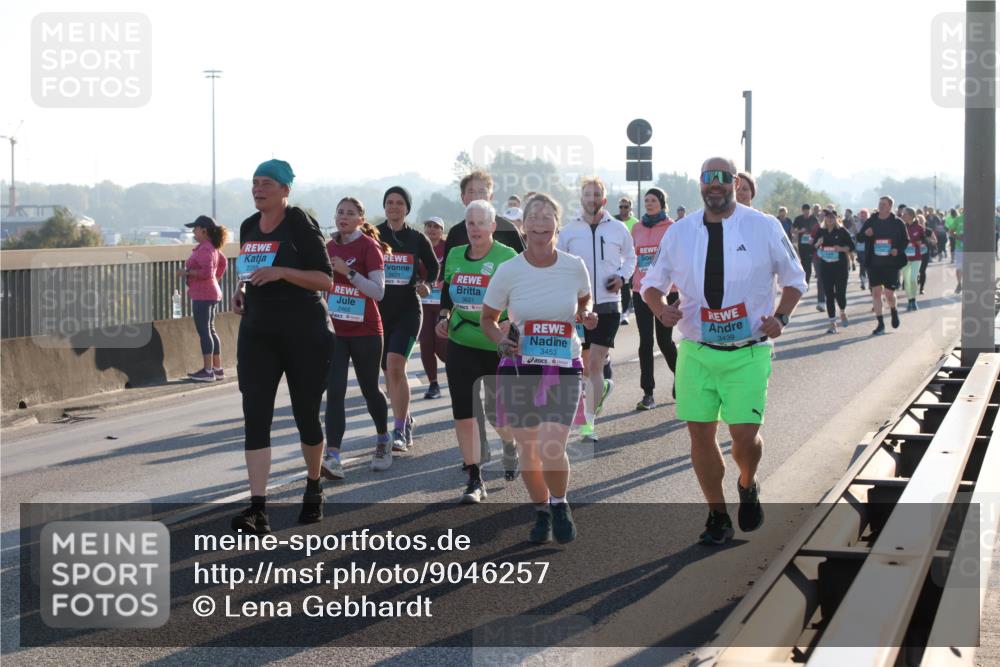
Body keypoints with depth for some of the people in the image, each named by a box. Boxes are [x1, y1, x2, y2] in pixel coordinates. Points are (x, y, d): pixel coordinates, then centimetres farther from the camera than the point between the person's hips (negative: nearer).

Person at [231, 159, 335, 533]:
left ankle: (314, 489, 31)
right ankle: (257, 508, -13)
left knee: (306, 414, 6)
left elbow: (325, 280, -12)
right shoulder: (248, 228, 10)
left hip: (305, 333, -5)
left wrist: (282, 272, -24)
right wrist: (242, 290, 4)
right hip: (257, 333, 5)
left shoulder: (301, 225, -8)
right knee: (255, 417, -8)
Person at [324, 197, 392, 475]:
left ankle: (383, 440, 36)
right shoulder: (330, 247, 7)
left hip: (365, 331, -4)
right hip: (334, 330, 4)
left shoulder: (369, 246, -9)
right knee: (334, 392, -9)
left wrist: (348, 271, -25)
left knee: (369, 390, 10)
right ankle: (333, 458, -16)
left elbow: (379, 291, -18)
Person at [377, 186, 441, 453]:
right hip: (379, 310, 2)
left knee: (395, 366, -19)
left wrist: (426, 285, -2)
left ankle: (399, 431, -17)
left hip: (407, 310, -2)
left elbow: (434, 267, 16)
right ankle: (406, 421, 28)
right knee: (389, 371, 9)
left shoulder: (417, 238, 4)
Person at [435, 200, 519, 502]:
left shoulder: (507, 257, -8)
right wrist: (444, 317, 5)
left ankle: (512, 443, 42)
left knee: (498, 411, 5)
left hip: (498, 344, -4)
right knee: (463, 412, -2)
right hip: (461, 343, 4)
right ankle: (475, 480, 6)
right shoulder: (455, 256, 7)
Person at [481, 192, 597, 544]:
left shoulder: (574, 267, -2)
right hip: (518, 368, 1)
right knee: (528, 450, 7)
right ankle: (541, 512, 31)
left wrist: (586, 316, -5)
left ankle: (560, 505, 13)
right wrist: (502, 339, -12)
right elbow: (487, 319, 8)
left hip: (564, 368, -1)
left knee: (551, 448, -16)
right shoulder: (508, 271, -4)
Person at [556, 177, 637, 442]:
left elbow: (630, 257, 17)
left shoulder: (618, 229, 3)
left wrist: (622, 277, -1)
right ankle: (603, 386, 40)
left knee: (595, 364, -8)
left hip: (608, 305, -2)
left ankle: (588, 422, -3)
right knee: (580, 367, 7)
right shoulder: (568, 231, 3)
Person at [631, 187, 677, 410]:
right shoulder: (637, 228, 9)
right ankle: (648, 393, 4)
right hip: (641, 291, 3)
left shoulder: (672, 228, -1)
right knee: (645, 341, 0)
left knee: (664, 340, 0)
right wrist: (631, 277, 7)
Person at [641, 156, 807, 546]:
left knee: (745, 433, -10)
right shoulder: (679, 233, 4)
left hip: (748, 352, -2)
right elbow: (652, 283, 13)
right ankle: (718, 516, 20)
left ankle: (747, 485, 26)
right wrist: (660, 309, -9)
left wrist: (781, 316, -10)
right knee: (700, 433, 2)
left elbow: (794, 279, 8)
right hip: (696, 350, 2)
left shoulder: (764, 228, -2)